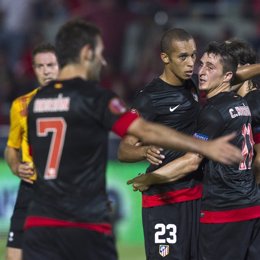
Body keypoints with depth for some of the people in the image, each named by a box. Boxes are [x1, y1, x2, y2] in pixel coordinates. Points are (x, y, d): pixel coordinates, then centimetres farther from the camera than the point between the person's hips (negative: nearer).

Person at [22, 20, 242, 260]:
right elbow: (146, 131, -16)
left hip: (39, 224, 5)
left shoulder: (38, 100, 11)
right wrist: (205, 147, -15)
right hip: (86, 226, -5)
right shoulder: (94, 97, -8)